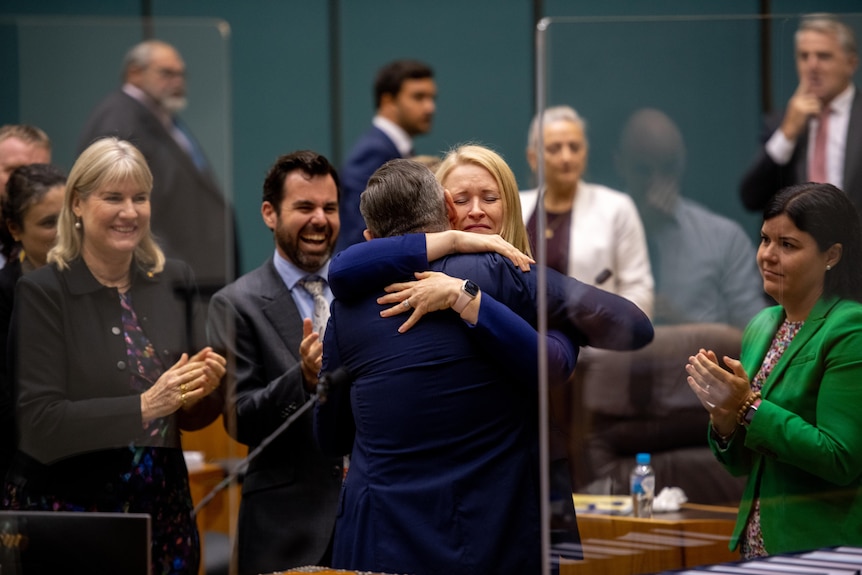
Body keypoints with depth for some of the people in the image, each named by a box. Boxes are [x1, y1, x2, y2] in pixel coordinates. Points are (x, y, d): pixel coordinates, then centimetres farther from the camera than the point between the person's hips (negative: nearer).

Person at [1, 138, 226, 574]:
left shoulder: (173, 281, 7)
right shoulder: (42, 292, -8)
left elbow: (191, 418, 12)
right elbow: (39, 423, -17)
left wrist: (202, 390, -11)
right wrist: (144, 407, -25)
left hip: (164, 510, 4)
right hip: (68, 509, -4)